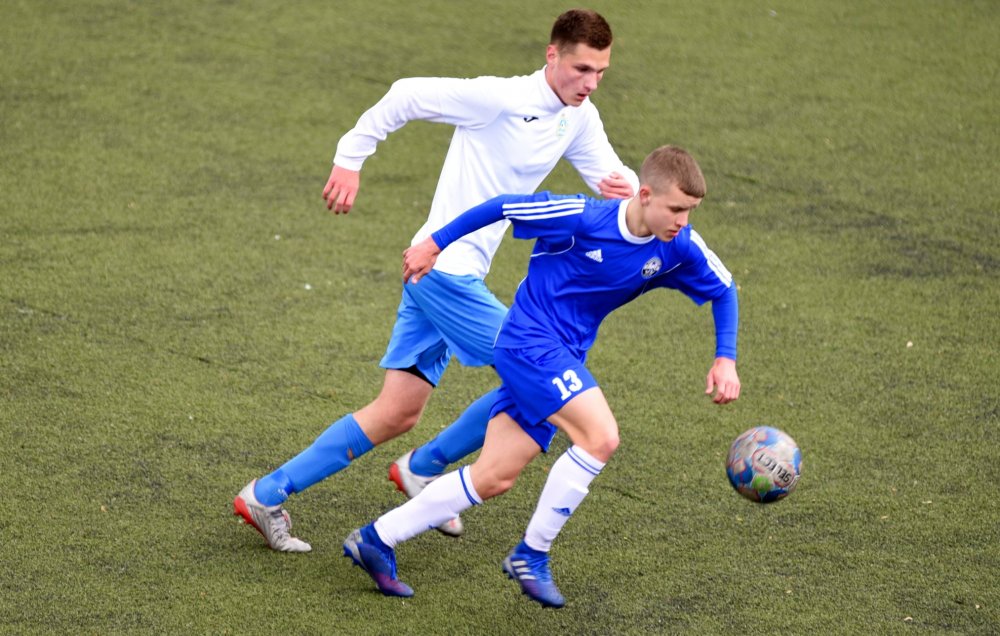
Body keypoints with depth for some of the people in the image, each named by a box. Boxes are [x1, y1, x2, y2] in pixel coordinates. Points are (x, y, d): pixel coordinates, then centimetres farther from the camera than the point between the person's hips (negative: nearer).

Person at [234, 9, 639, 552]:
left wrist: (625, 189, -13)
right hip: (445, 268, -9)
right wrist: (350, 159, -12)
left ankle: (266, 496, 12)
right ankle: (424, 468, 9)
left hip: (446, 275, 9)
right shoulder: (501, 99, -16)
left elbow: (612, 175, 11)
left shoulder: (579, 118, 9)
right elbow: (408, 95, -13)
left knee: (397, 414, 8)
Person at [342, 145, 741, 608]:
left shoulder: (679, 248, -5)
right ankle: (532, 554, -8)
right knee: (601, 437, -23)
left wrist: (726, 359, 1)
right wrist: (435, 244, -2)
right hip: (530, 340, -7)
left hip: (564, 357, 7)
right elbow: (502, 207, -9)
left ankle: (376, 539, 14)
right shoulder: (583, 218, -20)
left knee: (495, 478, 5)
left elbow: (722, 290, 12)